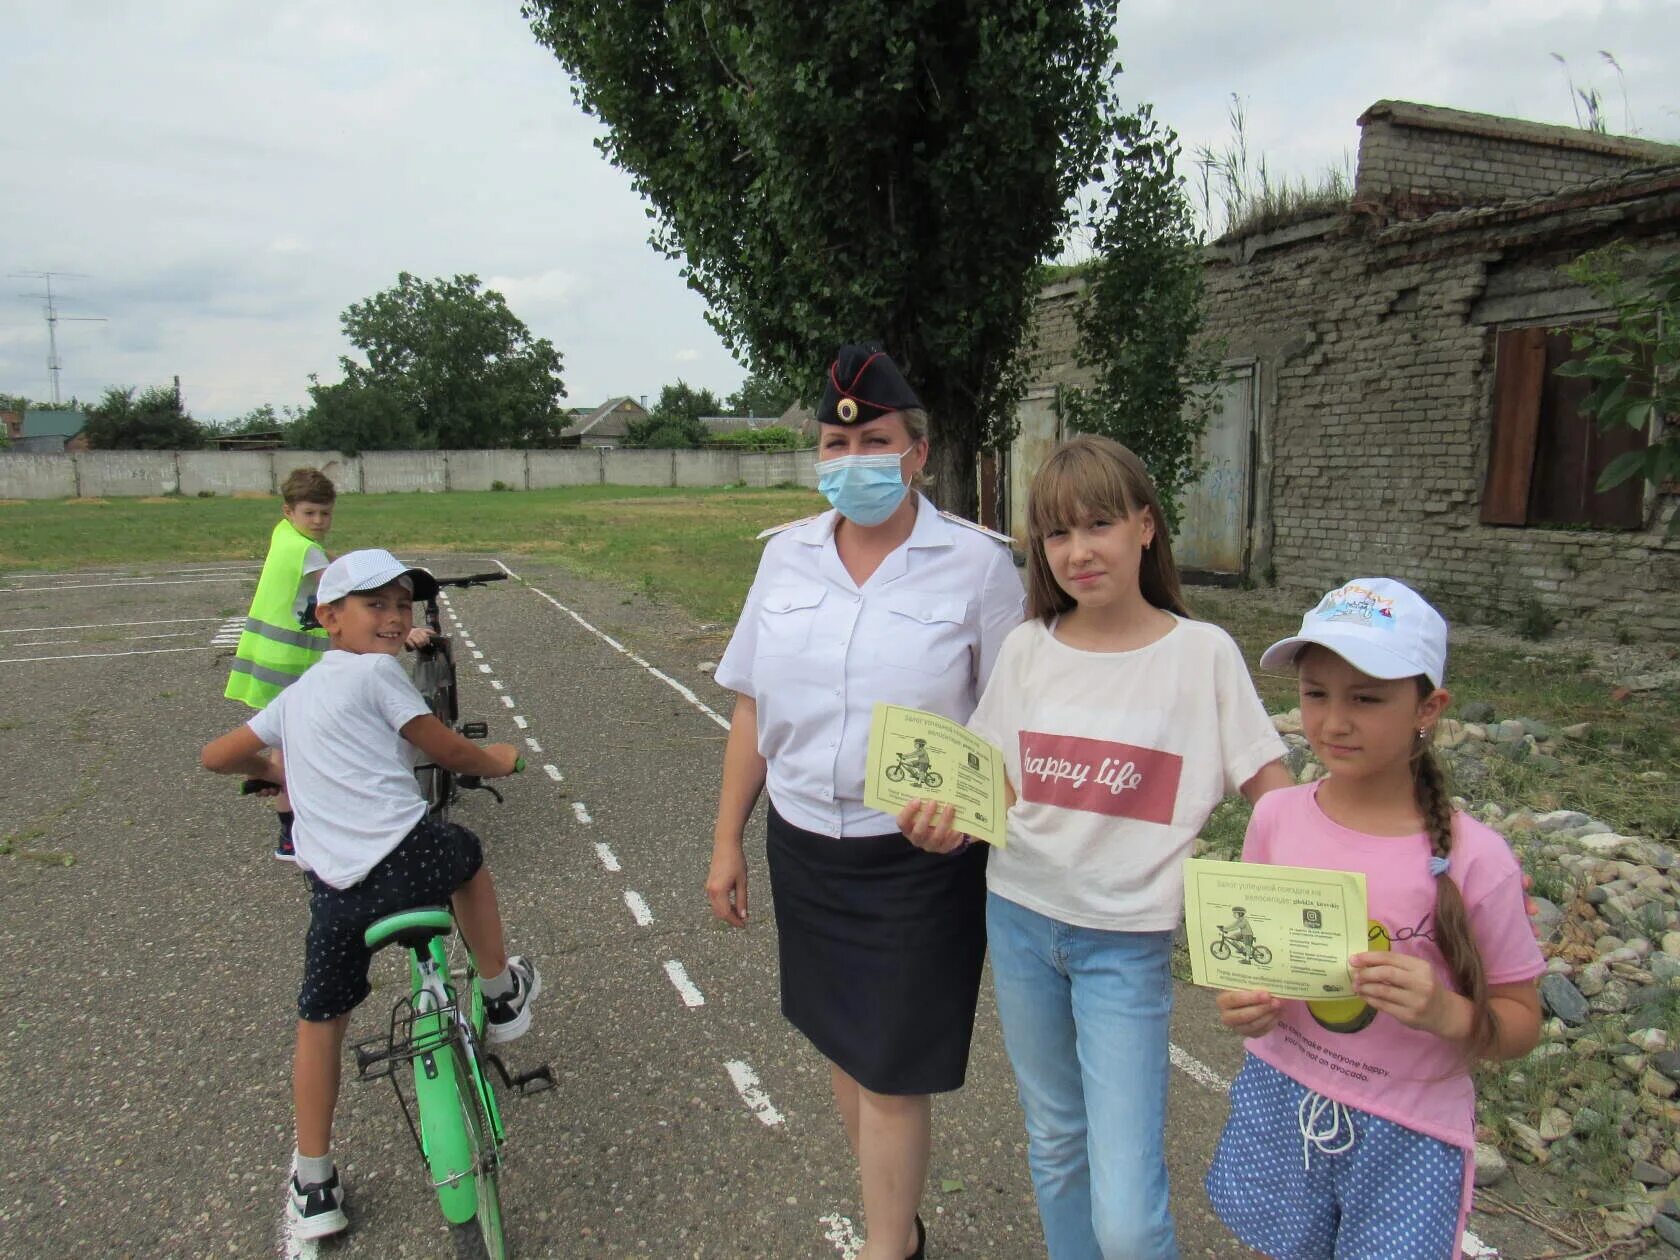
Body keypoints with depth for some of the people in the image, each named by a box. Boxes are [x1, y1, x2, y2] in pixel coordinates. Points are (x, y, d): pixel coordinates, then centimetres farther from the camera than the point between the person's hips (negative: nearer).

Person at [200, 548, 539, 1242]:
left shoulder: (296, 694, 19)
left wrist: (272, 767, 48)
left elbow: (215, 756, 27)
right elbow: (448, 750, 1)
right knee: (465, 854, 30)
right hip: (408, 857, -5)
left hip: (337, 888, 5)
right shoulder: (376, 672, -1)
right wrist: (498, 761, 23)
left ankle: (313, 1186, 29)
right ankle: (502, 996, 42)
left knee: (320, 1020, 21)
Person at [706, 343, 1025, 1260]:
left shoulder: (977, 563, -9)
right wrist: (727, 842, 8)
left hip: (919, 858, -4)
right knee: (842, 1045, 18)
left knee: (890, 1071, 5)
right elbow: (753, 707, 6)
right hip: (804, 845, 5)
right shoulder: (787, 555, 2)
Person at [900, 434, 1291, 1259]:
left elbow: (1275, 795, -5)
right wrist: (946, 826, -16)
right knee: (1054, 1141, 22)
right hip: (1019, 918, 3)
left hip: (1127, 942, -3)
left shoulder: (1202, 653, -10)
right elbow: (1000, 789, 4)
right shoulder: (1027, 649, -2)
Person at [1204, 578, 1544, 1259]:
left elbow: (1521, 1023, -6)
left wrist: (1445, 1012, -26)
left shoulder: (1472, 859, -17)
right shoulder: (1275, 818, -9)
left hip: (1409, 1137, -3)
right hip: (1277, 1104, 3)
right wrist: (1242, 1002, -13)